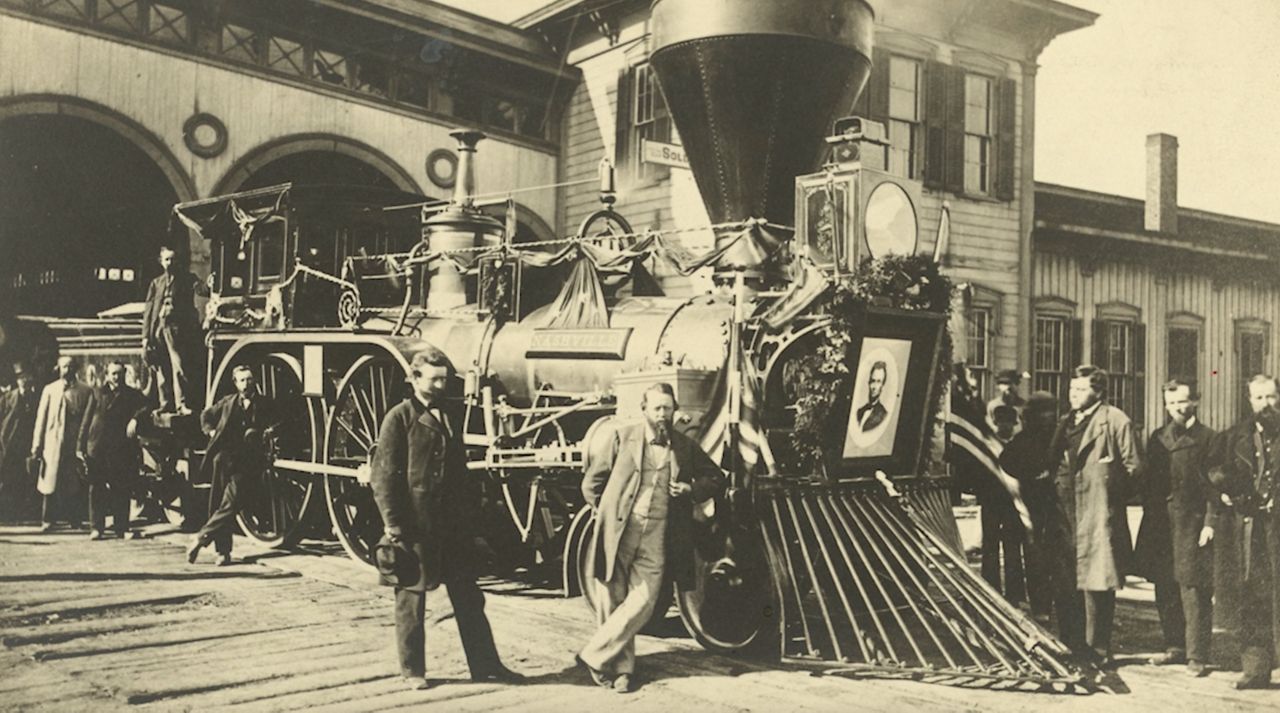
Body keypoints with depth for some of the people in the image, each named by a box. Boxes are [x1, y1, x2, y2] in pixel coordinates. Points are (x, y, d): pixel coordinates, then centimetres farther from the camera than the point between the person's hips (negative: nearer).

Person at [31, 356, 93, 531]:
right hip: (54, 443, 1)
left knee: (75, 484, 1)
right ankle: (48, 520, 6)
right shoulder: (50, 390, 9)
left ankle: (74, 519, 11)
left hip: (76, 443, 0)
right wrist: (37, 445, 2)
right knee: (51, 482, -1)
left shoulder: (85, 391, 6)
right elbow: (41, 419, 7)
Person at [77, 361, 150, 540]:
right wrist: (81, 446, 1)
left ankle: (121, 528, 10)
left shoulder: (132, 395, 7)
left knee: (121, 491, 2)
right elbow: (86, 420, 7)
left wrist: (135, 418, -26)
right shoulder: (97, 393, 9)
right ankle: (96, 528, 7)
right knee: (96, 490, 2)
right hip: (97, 448, 1)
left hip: (121, 450, -1)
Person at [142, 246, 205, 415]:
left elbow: (201, 290, -8)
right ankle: (166, 405, 6)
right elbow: (148, 309, 16)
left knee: (179, 367, -13)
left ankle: (182, 404, -16)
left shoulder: (187, 279, 11)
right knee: (161, 370, 2)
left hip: (177, 329, -4)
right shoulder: (156, 283, 19)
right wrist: (146, 336, 8)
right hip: (158, 329, 4)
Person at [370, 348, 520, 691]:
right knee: (411, 598, 5)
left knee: (468, 596, 10)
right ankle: (413, 670, 17)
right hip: (415, 524, -6)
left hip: (453, 522, 6)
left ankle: (484, 664, 17)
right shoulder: (399, 418, -6)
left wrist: (471, 515, 13)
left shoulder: (450, 417, 13)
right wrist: (393, 525, -14)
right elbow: (384, 477, -9)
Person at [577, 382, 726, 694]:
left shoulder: (685, 447, 9)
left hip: (655, 537, 1)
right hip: (618, 533, -1)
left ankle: (594, 656, 4)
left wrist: (692, 489, 1)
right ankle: (621, 668, 18)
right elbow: (591, 483, 9)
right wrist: (607, 513, 5)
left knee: (642, 602, -9)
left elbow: (716, 479, 19)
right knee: (612, 602, 3)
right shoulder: (623, 437, 3)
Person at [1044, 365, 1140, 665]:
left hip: (1097, 514, -7)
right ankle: (1071, 646, 21)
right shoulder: (1065, 423, 19)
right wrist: (1057, 486, 10)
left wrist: (1107, 487, -7)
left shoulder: (1115, 421, -3)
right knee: (1063, 583, 10)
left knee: (1095, 582, -5)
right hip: (1064, 513, 7)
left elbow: (1132, 465, -4)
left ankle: (1098, 651, 5)